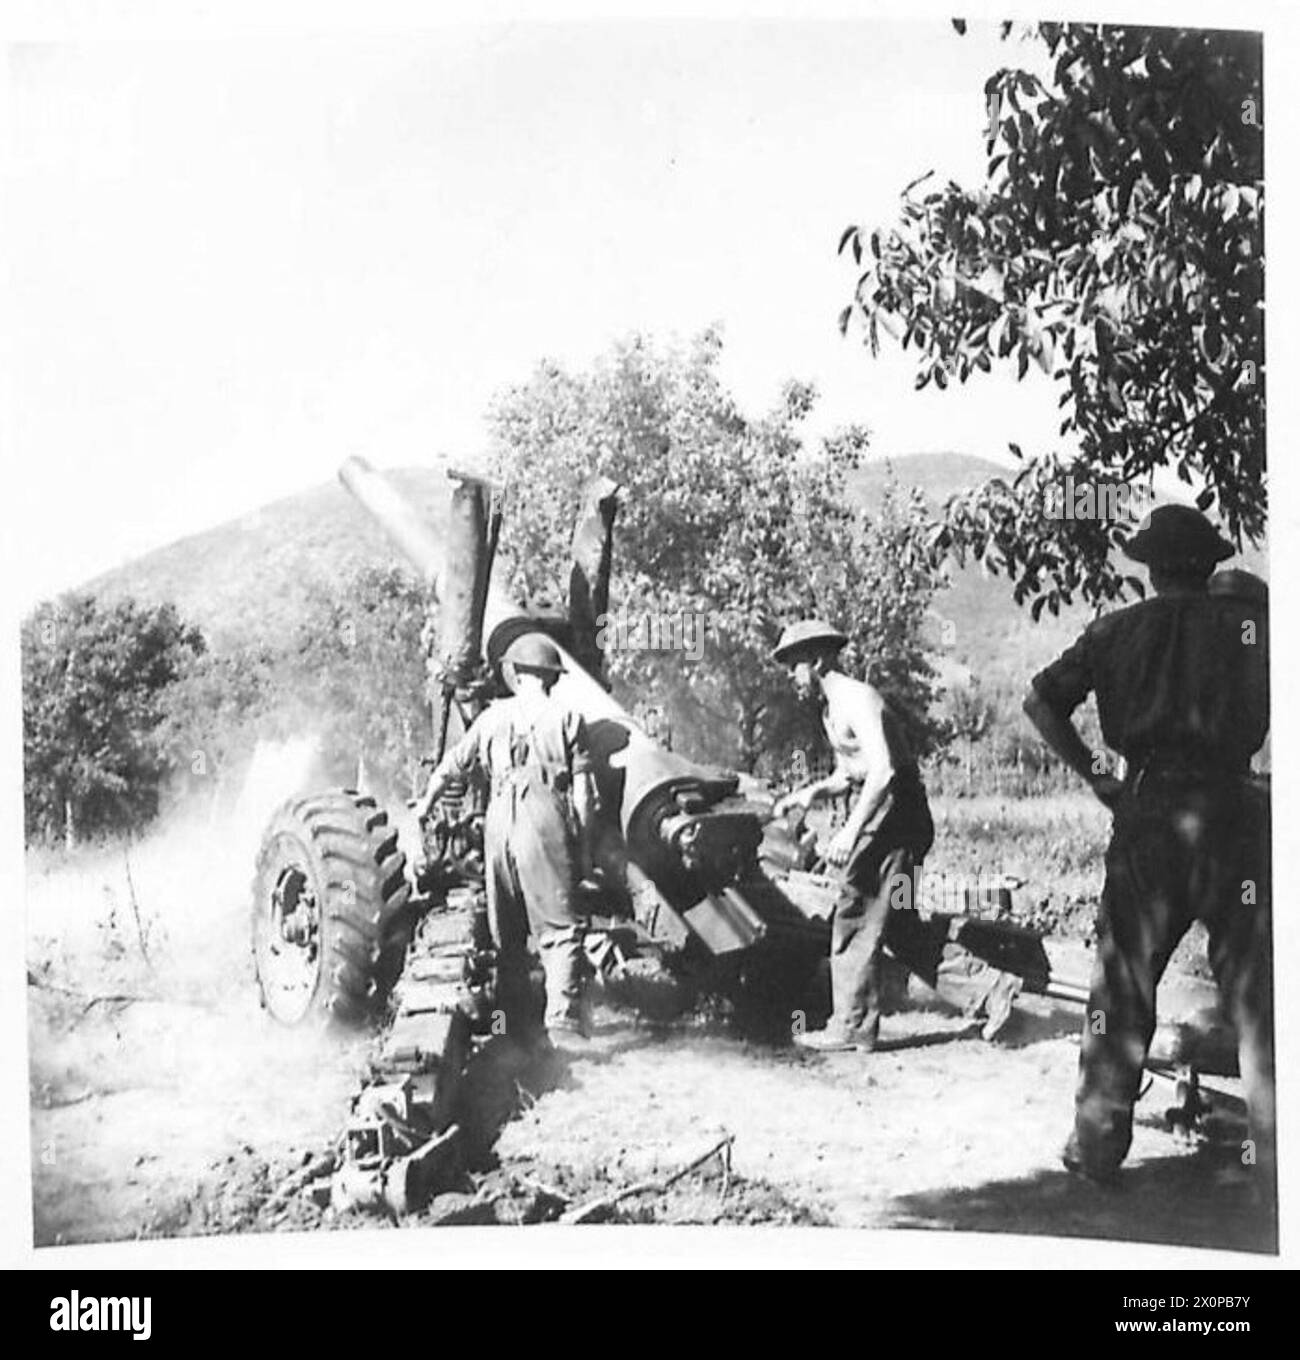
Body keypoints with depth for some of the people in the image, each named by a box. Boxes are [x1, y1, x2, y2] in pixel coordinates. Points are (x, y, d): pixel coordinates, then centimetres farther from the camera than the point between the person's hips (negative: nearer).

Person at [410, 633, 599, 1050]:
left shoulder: (493, 716, 13)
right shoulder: (566, 717, 6)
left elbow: (452, 764, 23)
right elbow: (584, 789, 0)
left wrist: (425, 802, 39)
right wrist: (580, 841, 6)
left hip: (499, 821, 3)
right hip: (546, 821, -3)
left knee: (507, 931, 14)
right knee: (560, 927, -3)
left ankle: (516, 1022, 19)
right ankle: (563, 1020, -14)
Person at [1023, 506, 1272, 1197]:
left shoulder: (1117, 630, 5)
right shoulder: (1249, 619, 2)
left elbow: (1040, 701, 1)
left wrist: (1094, 776, 6)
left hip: (1146, 811, 1)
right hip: (1231, 808, -1)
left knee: (1121, 984, 11)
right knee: (1256, 991, 4)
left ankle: (1097, 1146, 15)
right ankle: (1277, 1161, 5)